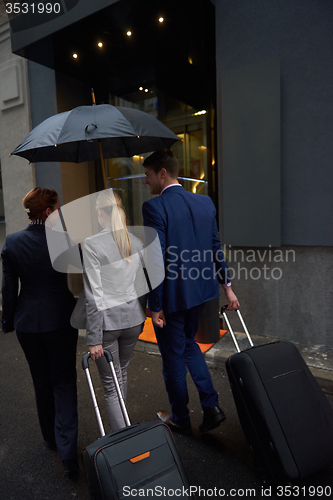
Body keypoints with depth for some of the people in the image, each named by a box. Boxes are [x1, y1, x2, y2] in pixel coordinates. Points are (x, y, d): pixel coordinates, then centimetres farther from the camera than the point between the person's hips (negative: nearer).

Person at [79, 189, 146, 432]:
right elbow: (142, 285, 7)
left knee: (111, 384, 9)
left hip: (106, 321, -6)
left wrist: (94, 338, -12)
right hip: (133, 318, 6)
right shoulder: (137, 242, 1)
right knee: (122, 372, 25)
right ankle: (120, 426, 45)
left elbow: (94, 296, -18)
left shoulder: (91, 244, -15)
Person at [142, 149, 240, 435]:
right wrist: (227, 286, 14)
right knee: (188, 343, 27)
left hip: (171, 296, -7)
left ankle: (180, 420, 33)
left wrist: (155, 306, -12)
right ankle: (211, 406, 26)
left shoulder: (154, 207, -17)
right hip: (199, 291, 7)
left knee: (173, 357, 12)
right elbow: (216, 248, 7)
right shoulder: (204, 202, 4)